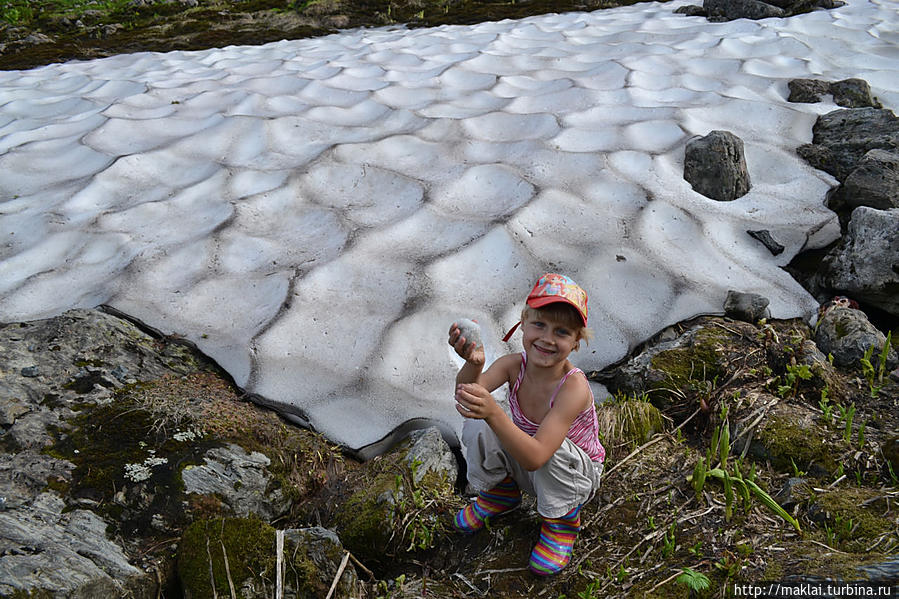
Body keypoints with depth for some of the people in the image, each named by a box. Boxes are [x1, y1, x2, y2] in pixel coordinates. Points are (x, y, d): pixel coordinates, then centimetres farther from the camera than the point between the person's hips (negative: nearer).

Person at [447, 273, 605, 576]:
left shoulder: (574, 387, -33)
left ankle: (562, 520, -4)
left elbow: (536, 457, -40)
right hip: (523, 466, 4)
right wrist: (473, 364, -58)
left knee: (553, 449, -37)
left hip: (575, 474, -3)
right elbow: (467, 393, -36)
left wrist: (493, 412, -55)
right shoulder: (514, 365, -19)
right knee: (477, 426, -21)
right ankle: (501, 493, 9)